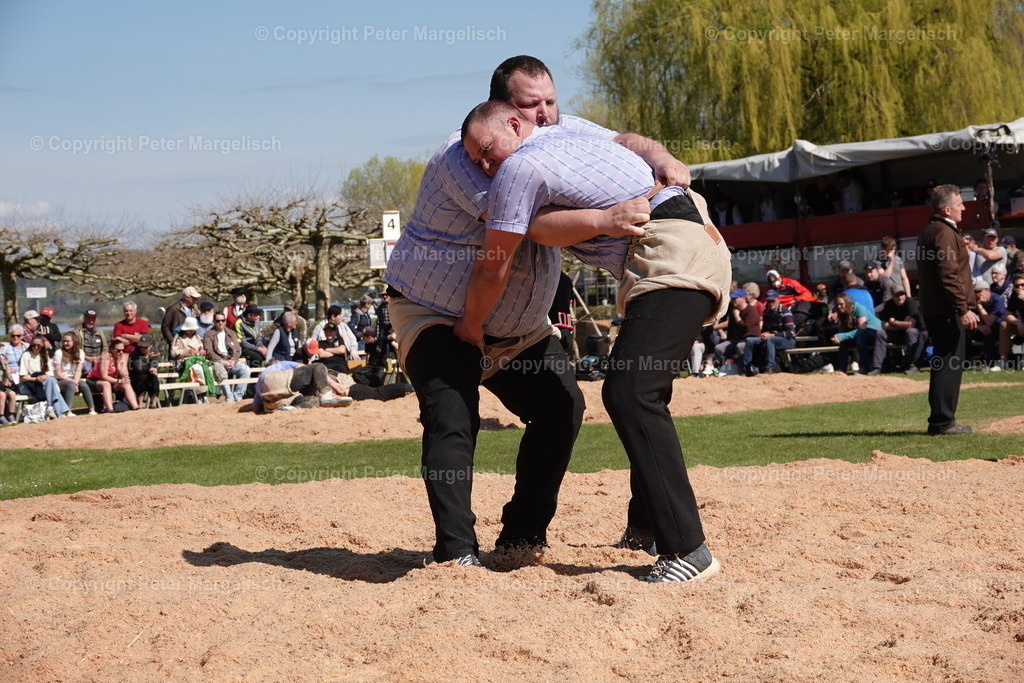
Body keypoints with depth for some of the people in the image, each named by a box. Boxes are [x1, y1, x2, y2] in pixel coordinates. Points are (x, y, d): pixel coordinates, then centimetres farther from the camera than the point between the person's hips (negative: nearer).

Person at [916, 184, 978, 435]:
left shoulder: (929, 230, 18)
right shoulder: (944, 233, -15)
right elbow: (949, 276, -22)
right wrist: (963, 310, -22)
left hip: (933, 309, 11)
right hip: (947, 310, -11)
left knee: (943, 364, 14)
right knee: (950, 364, -7)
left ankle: (939, 420, 18)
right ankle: (943, 422, -6)